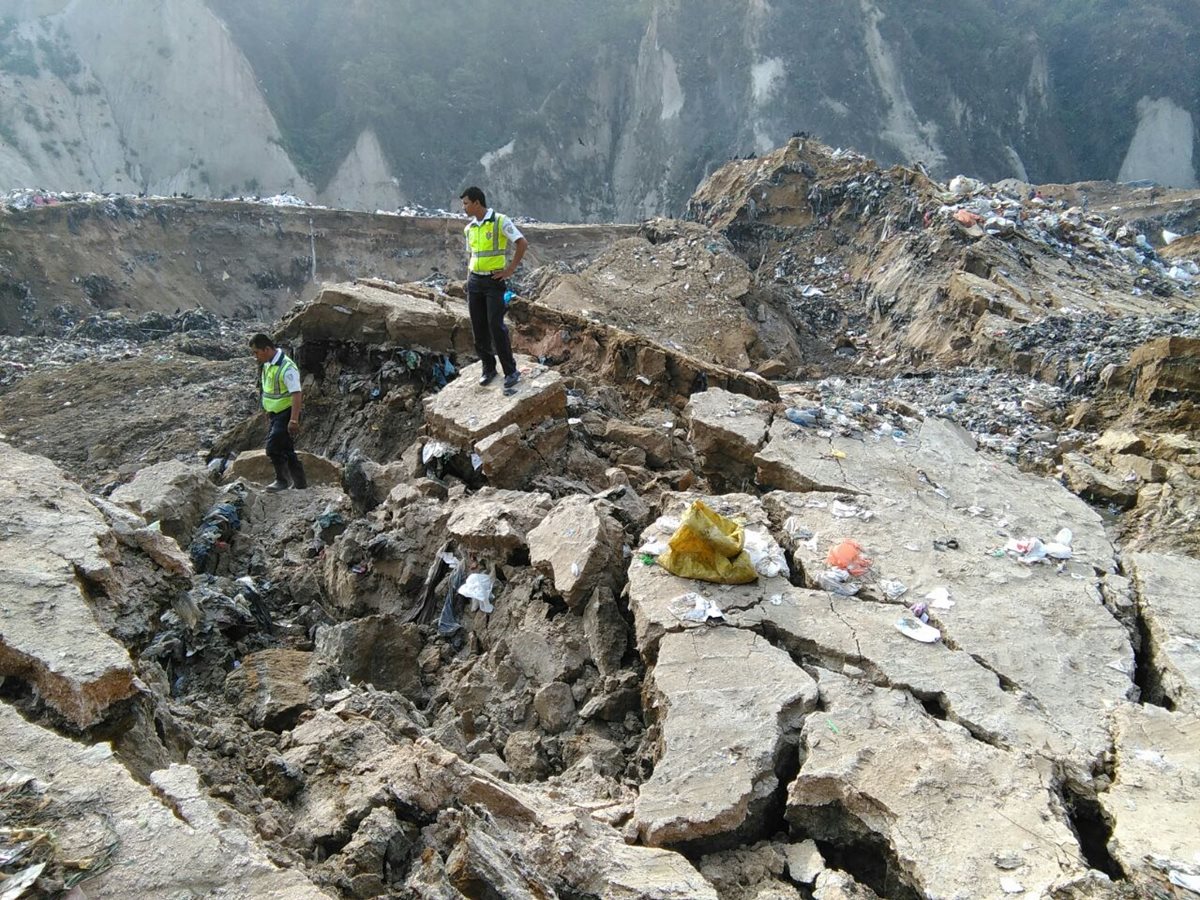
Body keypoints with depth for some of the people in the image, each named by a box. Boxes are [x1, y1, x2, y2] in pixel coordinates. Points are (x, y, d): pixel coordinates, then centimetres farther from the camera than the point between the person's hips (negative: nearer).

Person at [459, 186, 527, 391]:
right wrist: (468, 279, 14)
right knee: (478, 328, 5)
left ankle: (511, 371, -5)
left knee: (496, 326, -13)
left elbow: (523, 243, -16)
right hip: (475, 281, 6)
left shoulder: (500, 221, -10)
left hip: (494, 281, -6)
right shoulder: (469, 228, 10)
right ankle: (488, 368, 17)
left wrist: (510, 269, -15)